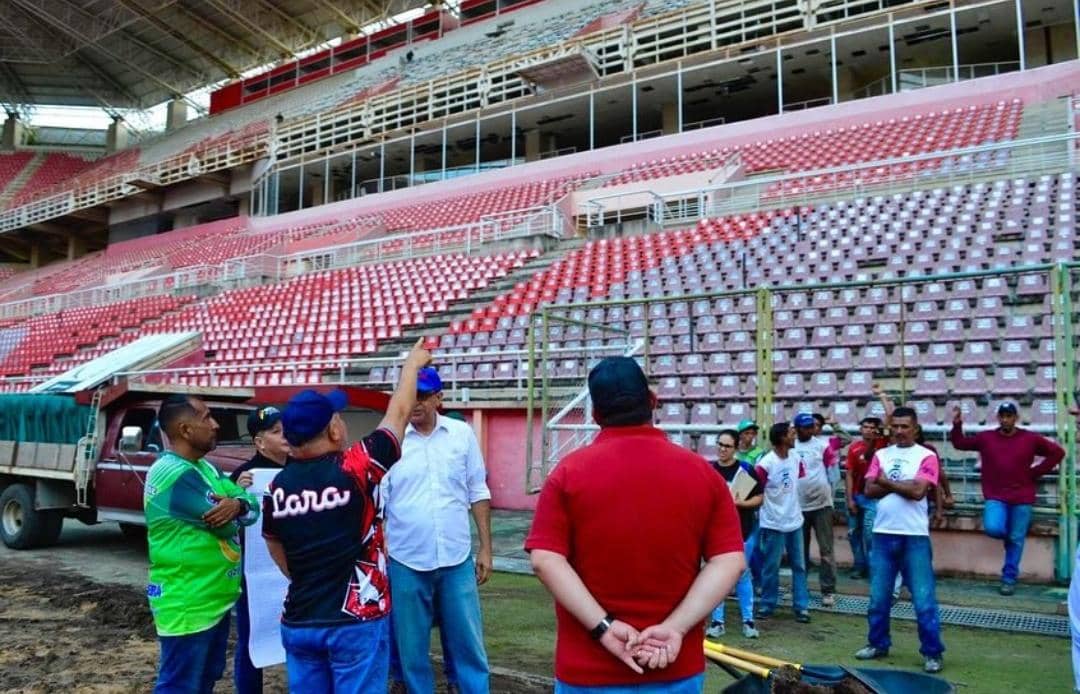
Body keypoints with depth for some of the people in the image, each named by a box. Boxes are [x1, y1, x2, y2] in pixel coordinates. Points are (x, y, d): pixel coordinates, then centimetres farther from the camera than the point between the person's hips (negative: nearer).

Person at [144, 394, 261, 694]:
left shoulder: (203, 467, 9)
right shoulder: (176, 475, -23)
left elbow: (251, 506, 3)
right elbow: (228, 525, -23)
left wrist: (237, 504, -19)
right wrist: (231, 510, -1)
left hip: (213, 599, 10)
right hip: (187, 606, -10)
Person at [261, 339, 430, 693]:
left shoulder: (276, 488, 0)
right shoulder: (355, 468, -15)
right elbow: (399, 413, -3)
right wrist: (413, 363, 12)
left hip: (298, 622, 5)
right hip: (355, 621, -5)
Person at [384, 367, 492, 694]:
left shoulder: (462, 434, 0)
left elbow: (478, 493, 6)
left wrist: (485, 548, 4)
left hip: (457, 559, 1)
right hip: (405, 562, 0)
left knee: (467, 643, 10)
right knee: (411, 649, 12)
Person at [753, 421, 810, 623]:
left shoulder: (795, 458, 0)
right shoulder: (766, 464, -20)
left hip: (795, 521, 6)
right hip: (773, 524, -6)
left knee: (799, 566, 11)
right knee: (771, 567, 5)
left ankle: (801, 606, 20)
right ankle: (767, 605, 20)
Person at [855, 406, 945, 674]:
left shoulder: (926, 456, -3)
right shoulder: (880, 455, 10)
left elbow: (918, 491, -16)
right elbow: (870, 490, 0)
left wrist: (887, 482, -6)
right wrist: (901, 485, -11)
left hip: (914, 537, -4)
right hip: (883, 534, 4)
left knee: (924, 599, 0)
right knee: (878, 596, 12)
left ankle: (932, 652, 11)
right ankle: (878, 643, 25)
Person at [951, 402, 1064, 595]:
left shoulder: (1030, 439, -1)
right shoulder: (986, 438, 2)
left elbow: (1058, 452, 7)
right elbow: (960, 444, 11)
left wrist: (1035, 472, 1)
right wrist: (957, 425, -4)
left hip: (1022, 498, 0)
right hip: (995, 497, 0)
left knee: (1016, 540, 4)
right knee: (993, 529, -21)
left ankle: (1009, 579, 15)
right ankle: (1009, 536, 17)